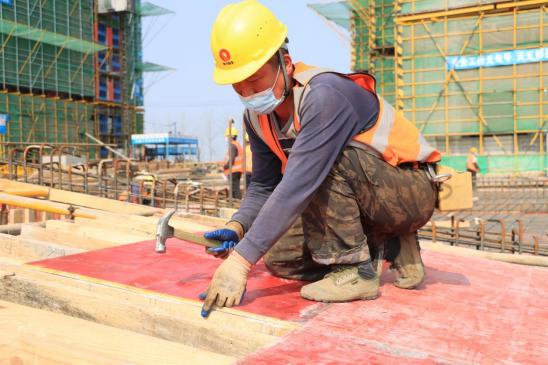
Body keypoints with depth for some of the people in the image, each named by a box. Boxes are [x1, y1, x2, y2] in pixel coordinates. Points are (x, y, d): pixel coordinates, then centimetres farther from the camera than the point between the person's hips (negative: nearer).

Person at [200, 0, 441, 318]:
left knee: (326, 159, -34)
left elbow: (297, 186, -39)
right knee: (280, 259, 2)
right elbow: (264, 186, 2)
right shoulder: (258, 116, -4)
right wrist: (237, 227, -18)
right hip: (364, 200, 8)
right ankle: (389, 247, 8)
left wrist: (241, 259, -39)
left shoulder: (325, 96, -31)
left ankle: (355, 270, -18)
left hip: (412, 192, -8)